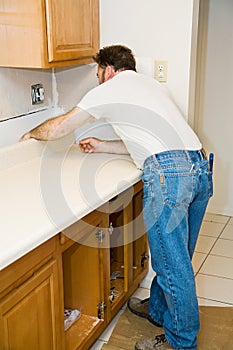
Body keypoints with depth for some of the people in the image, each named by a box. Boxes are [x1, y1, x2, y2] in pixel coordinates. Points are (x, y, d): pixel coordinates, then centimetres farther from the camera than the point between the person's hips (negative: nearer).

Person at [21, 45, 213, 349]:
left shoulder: (109, 89, 10)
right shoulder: (153, 85, 30)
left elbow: (57, 128, 14)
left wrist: (31, 133, 35)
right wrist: (102, 146, 38)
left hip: (168, 173, -8)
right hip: (201, 168, 9)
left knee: (172, 264, 5)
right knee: (175, 257, 22)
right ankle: (159, 309, 42)